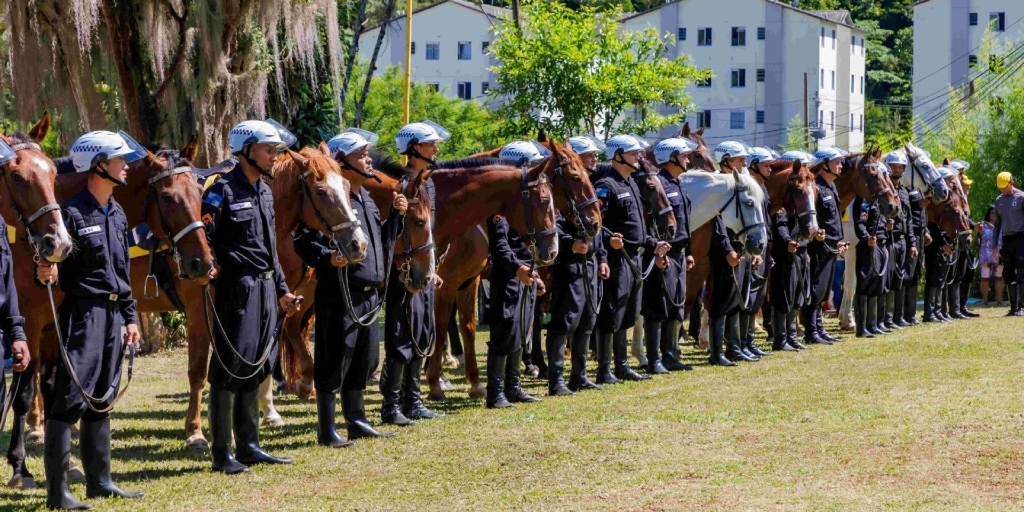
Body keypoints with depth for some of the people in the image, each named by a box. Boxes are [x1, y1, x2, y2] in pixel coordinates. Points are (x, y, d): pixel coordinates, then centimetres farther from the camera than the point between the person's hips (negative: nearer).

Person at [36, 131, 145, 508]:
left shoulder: (117, 214, 13)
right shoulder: (73, 213, -12)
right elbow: (50, 263, -13)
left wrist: (130, 316, 19)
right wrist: (44, 272, -35)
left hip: (112, 313, 8)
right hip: (83, 311, -8)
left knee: (102, 401, 14)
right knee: (69, 399, -7)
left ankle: (99, 481, 22)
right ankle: (58, 491, -6)